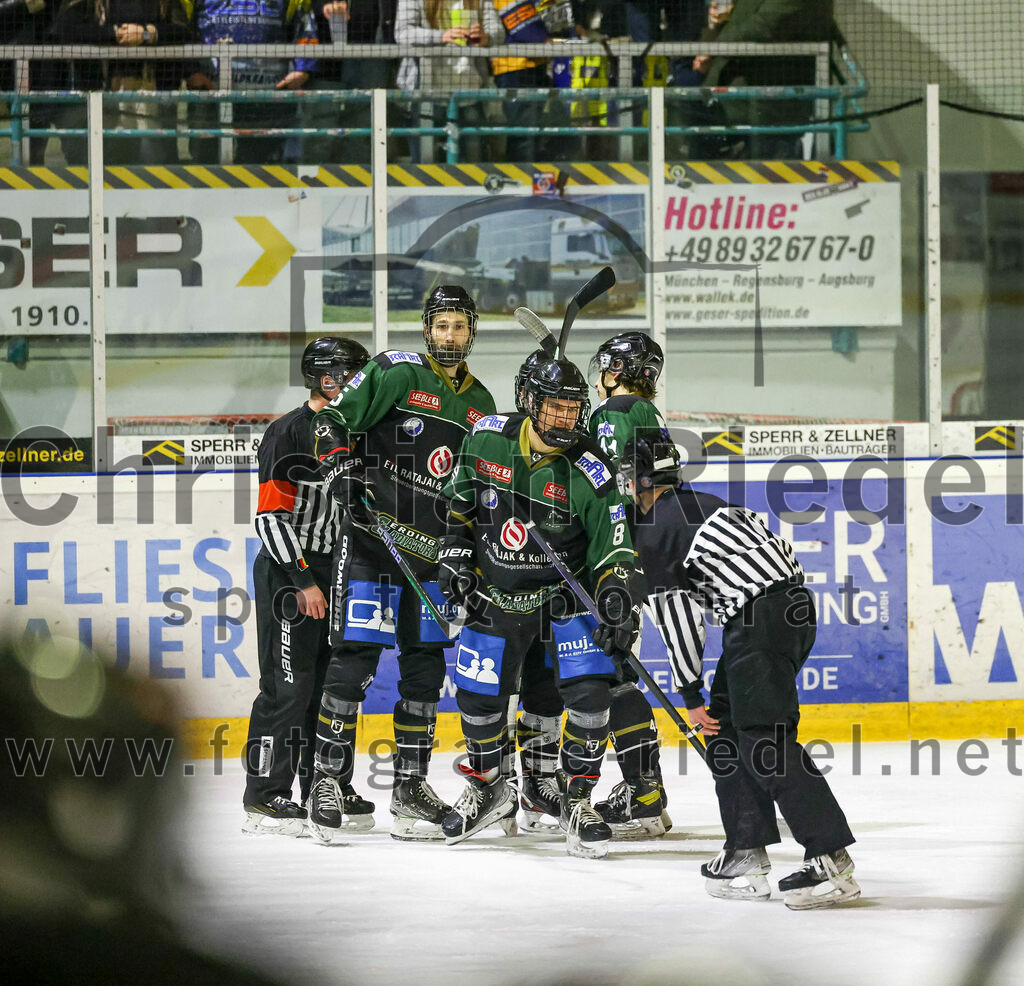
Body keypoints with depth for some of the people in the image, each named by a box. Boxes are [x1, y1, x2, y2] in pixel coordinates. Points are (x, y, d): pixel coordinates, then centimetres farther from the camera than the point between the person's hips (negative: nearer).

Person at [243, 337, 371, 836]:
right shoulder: (287, 434, -12)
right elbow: (271, 516, -16)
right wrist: (303, 581, -19)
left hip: (333, 571, 8)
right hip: (286, 572, -8)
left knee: (333, 679, 9)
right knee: (290, 683, -10)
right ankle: (265, 796, -7)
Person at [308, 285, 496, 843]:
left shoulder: (480, 405, 14)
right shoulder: (395, 374, -4)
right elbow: (332, 419, -7)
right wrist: (342, 469, -21)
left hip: (435, 553, 6)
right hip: (371, 540, -6)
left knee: (425, 665, 7)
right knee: (354, 660, -8)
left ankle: (410, 786, 15)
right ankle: (329, 781, -2)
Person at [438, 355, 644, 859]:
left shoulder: (588, 472, -17)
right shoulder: (488, 438, -9)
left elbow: (611, 549, -16)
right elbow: (461, 499, 8)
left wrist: (619, 603, -28)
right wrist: (456, 552, 2)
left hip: (567, 593, -2)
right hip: (496, 591, 2)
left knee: (590, 694, -15)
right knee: (478, 696, 5)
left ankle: (577, 800, 1)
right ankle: (488, 791, 29)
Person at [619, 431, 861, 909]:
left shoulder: (653, 531, 0)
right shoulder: (703, 503, 26)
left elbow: (676, 617, -3)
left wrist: (691, 695, 2)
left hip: (760, 618, -9)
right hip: (795, 603, 9)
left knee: (765, 741, -11)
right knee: (728, 727, 16)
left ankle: (831, 861, -18)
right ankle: (747, 856, 15)